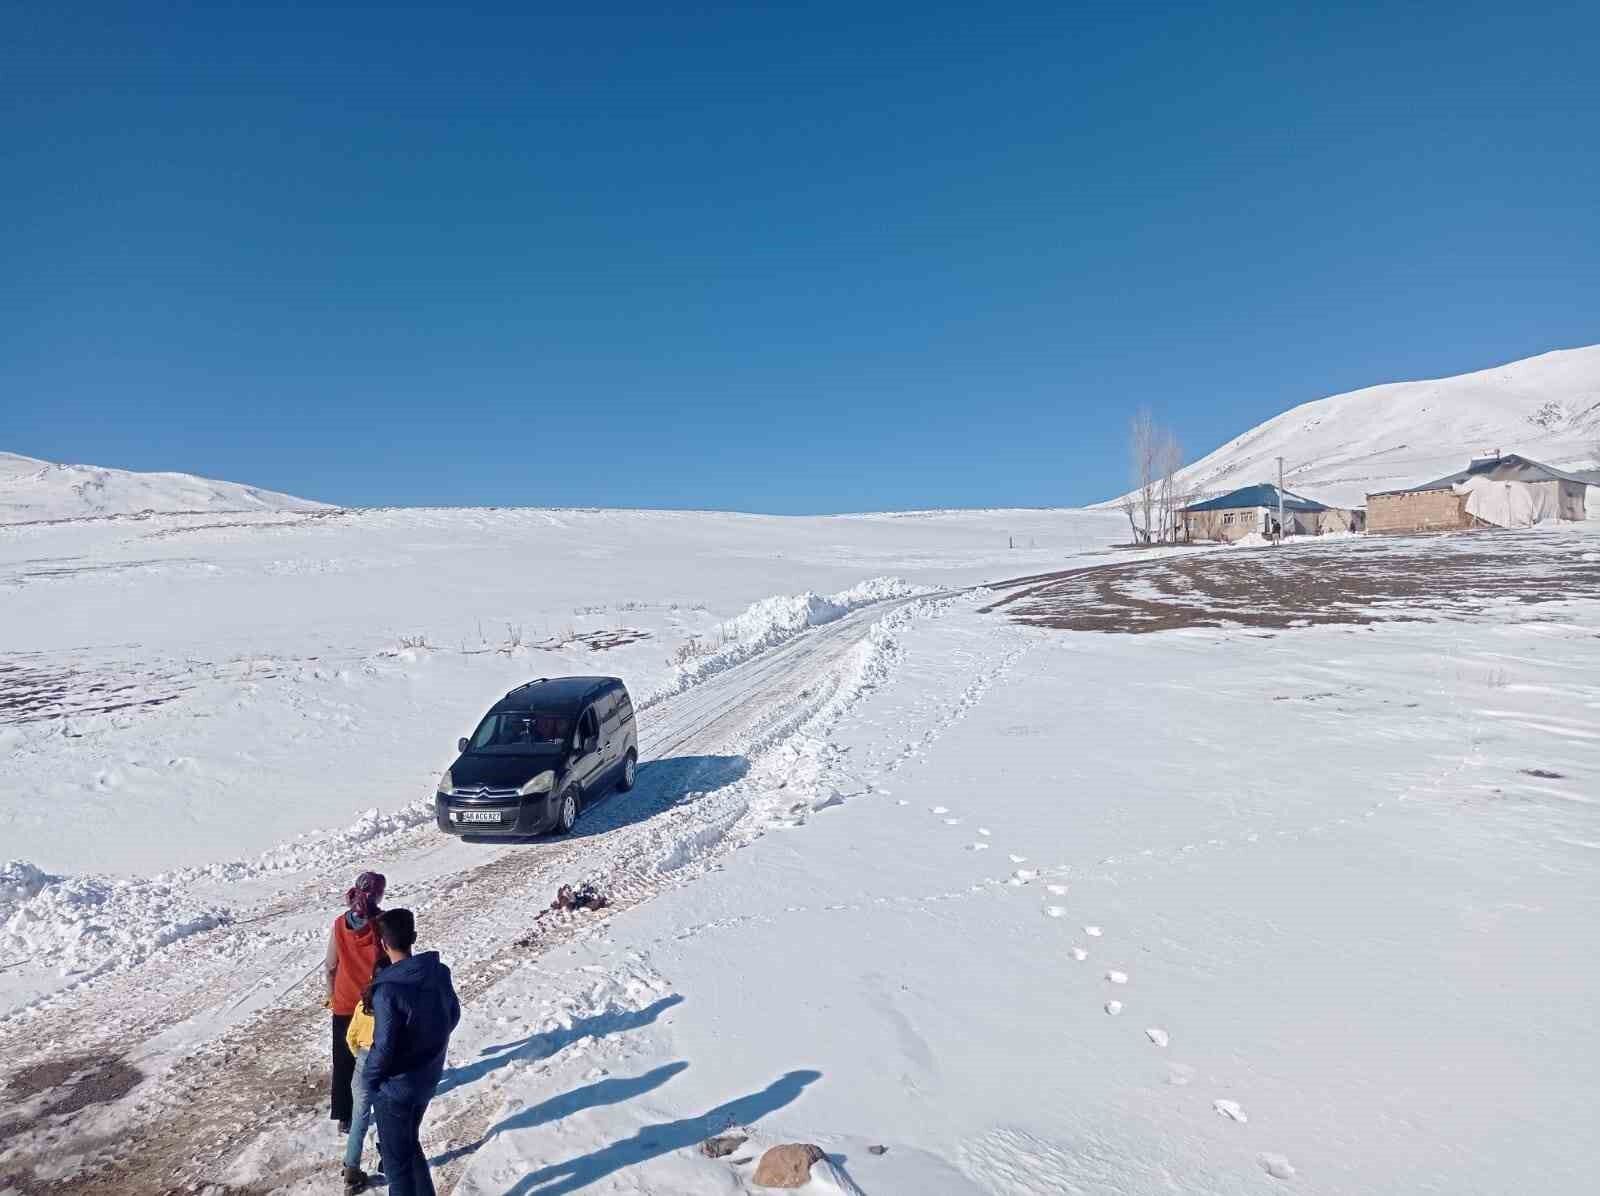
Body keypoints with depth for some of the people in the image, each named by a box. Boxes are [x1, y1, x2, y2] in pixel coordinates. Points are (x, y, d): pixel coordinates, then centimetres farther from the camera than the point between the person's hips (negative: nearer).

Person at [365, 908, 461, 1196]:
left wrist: (371, 1079, -5)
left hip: (395, 1087, -6)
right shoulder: (439, 972, -8)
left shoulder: (388, 989, -28)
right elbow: (453, 1015, 5)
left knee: (396, 1157, 13)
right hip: (428, 1078, 6)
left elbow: (384, 1046, -23)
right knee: (410, 1143, 28)